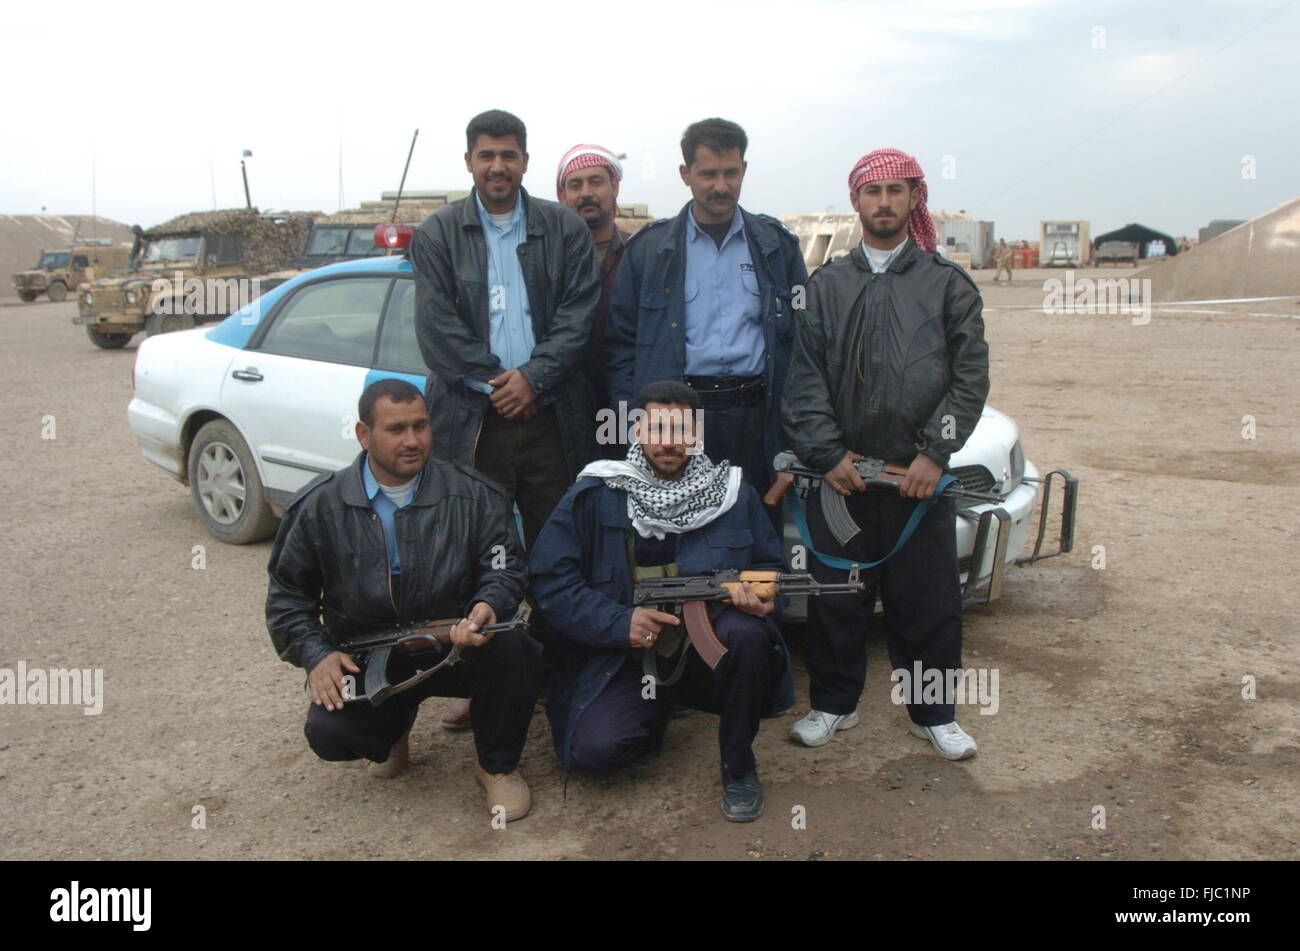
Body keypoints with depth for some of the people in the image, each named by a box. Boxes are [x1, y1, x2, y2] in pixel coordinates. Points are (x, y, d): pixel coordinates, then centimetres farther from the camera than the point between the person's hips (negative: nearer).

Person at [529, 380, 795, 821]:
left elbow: (772, 566, 10)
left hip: (706, 648, 1)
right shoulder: (595, 495, -4)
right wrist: (619, 621, -18)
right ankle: (660, 712, 15)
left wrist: (761, 597, -14)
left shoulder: (733, 493, 1)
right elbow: (549, 576, -6)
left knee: (746, 633, -33)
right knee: (593, 748, -24)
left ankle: (738, 765, -6)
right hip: (627, 654, 0)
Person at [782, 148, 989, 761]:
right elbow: (804, 376, 4)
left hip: (920, 473, -1)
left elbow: (970, 376, 2)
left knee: (928, 599, 6)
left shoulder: (947, 284, 7)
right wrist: (828, 453, -7)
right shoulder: (827, 285, 10)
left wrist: (935, 453, -8)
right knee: (836, 595, 7)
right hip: (840, 471, 1)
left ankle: (933, 714, 23)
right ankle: (833, 704, 25)